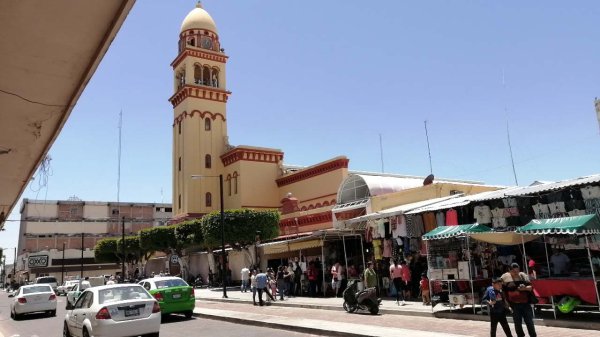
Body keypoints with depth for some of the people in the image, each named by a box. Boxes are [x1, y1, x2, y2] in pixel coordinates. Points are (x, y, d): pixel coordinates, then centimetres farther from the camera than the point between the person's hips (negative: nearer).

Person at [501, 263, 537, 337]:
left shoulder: (523, 276, 3)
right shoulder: (505, 277, -2)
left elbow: (531, 287, 3)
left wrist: (525, 288, -18)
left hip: (525, 303, 1)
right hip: (514, 305, -1)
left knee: (529, 322, 4)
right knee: (517, 323, 8)